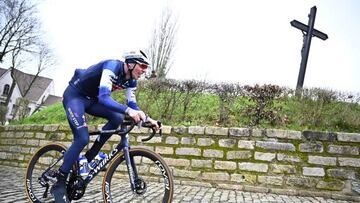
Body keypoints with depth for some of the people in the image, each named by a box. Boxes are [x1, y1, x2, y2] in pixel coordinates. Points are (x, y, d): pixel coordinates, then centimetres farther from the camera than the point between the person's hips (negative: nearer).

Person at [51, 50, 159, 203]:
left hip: (91, 99, 8)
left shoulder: (131, 80, -5)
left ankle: (88, 159, -1)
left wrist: (147, 118, -13)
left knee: (117, 117, -12)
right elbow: (104, 97, -42)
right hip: (74, 95, -8)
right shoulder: (112, 67, -30)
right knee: (82, 138, -20)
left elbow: (132, 105, 2)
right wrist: (128, 111, -54)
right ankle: (59, 184, -4)